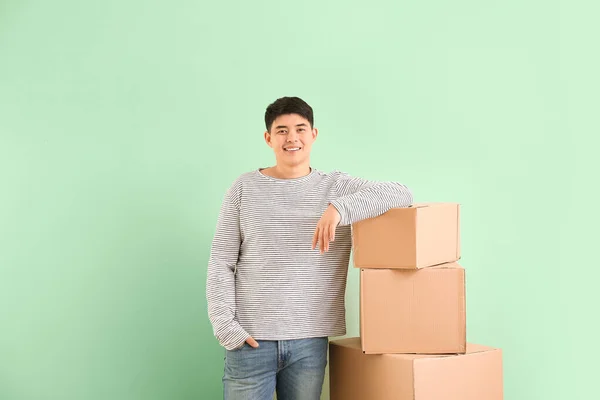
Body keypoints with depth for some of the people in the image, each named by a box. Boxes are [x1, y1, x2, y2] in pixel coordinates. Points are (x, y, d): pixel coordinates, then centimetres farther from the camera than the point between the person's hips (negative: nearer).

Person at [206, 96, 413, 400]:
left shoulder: (338, 187, 5)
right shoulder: (244, 188, 4)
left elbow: (401, 194, -6)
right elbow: (220, 264, 4)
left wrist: (340, 209, -19)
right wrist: (225, 325, -7)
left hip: (310, 341, 1)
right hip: (251, 340, -1)